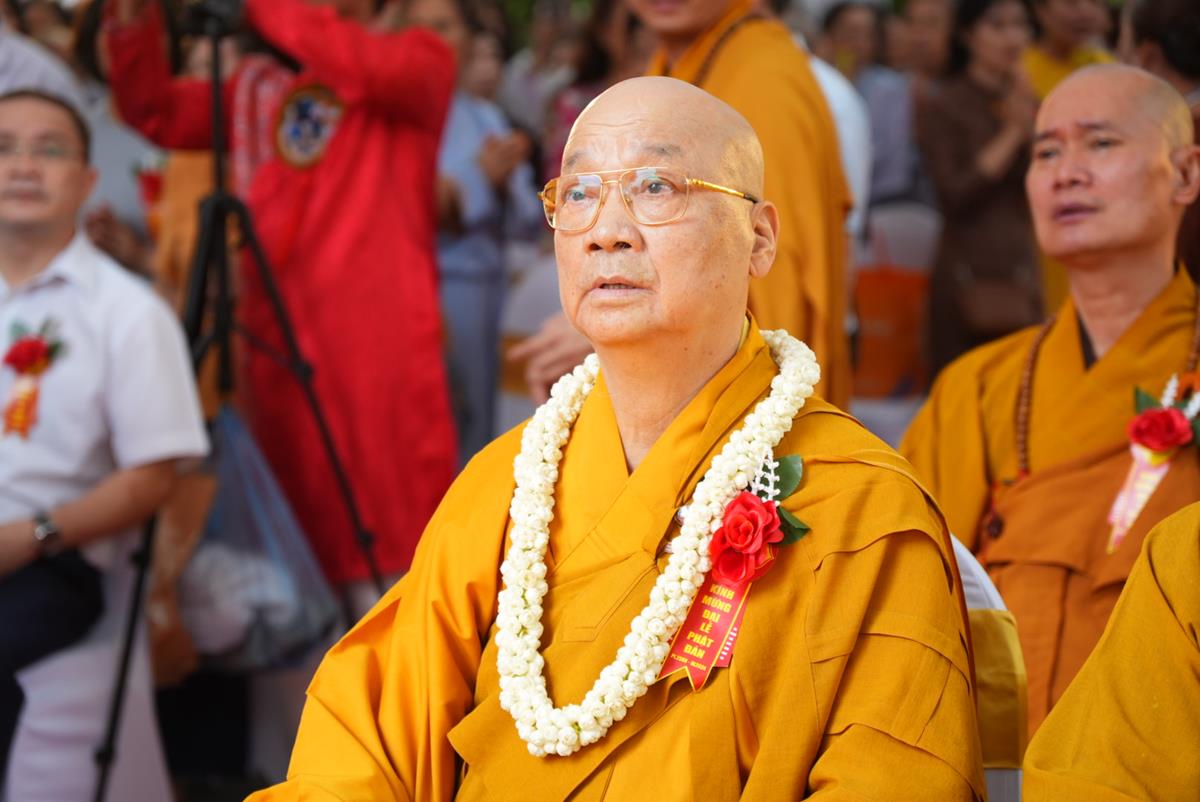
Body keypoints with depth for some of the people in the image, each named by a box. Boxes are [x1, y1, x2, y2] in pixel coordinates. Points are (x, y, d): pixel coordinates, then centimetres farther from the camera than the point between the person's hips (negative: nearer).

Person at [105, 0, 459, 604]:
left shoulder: (419, 60, 6)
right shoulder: (259, 83, 20)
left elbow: (370, 70, -16)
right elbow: (155, 114, 18)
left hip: (382, 324, -5)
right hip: (280, 329, 5)